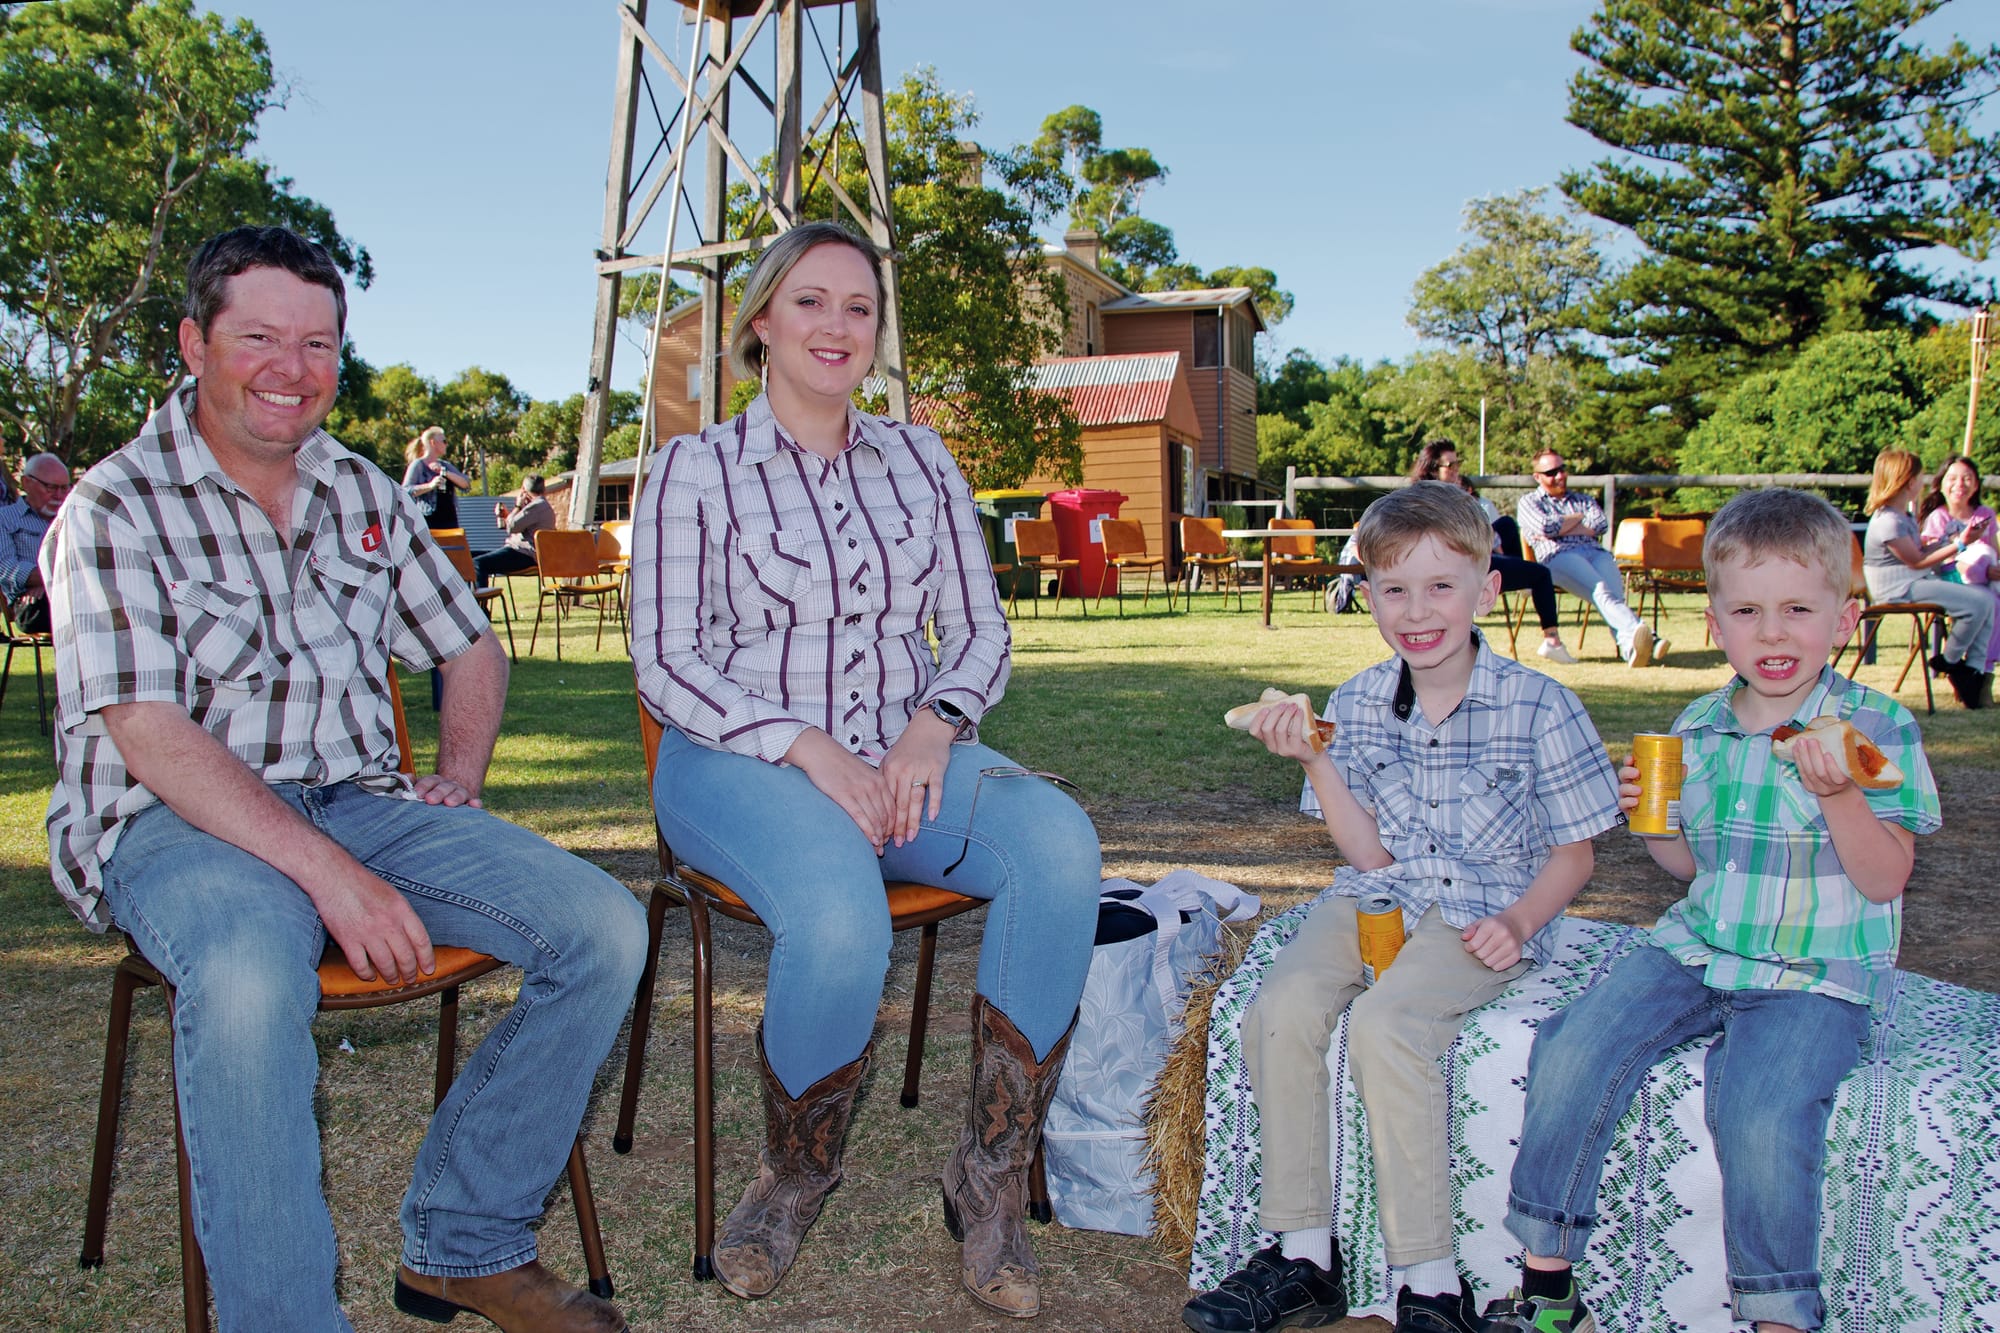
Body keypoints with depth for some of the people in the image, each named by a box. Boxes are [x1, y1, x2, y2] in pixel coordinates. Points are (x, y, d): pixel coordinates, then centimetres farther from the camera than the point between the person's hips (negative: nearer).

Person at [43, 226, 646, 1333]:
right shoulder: (118, 510, -3)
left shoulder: (363, 495, 15)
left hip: (360, 804, 6)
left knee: (601, 929, -15)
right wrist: (330, 874, -25)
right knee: (251, 980, -40)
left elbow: (470, 646, 26)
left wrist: (458, 774, 7)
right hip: (178, 823, -5)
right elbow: (151, 738, -15)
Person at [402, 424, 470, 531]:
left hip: (450, 520, 6)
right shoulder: (418, 465, 1)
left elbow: (466, 484, 7)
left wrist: (445, 472, -8)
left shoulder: (445, 465, 19)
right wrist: (430, 485, -25)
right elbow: (405, 491, -11)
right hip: (429, 521, -6)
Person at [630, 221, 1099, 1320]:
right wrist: (808, 747, -18)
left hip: (907, 750, 4)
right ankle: (794, 1177, -3)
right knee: (840, 918, -36)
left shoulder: (920, 460, 14)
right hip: (744, 762, -3)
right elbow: (666, 665, -4)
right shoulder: (696, 469, 3)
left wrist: (935, 720, -10)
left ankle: (990, 1181, -14)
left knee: (1060, 846, -29)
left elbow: (980, 631, 12)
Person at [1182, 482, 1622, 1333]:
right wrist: (1315, 761, -11)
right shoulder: (1358, 704, 4)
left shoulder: (1538, 708, -6)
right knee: (1278, 1010, -22)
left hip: (1481, 917, -4)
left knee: (1383, 1025, -30)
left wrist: (1518, 922, -17)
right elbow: (1370, 856, 1)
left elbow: (1572, 854, 2)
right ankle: (1302, 1256, -8)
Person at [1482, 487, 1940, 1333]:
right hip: (1695, 948, 4)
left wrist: (1839, 795, -24)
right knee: (1570, 1052, -15)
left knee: (1760, 1115, -29)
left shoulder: (1877, 729, -5)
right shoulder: (1697, 730, 8)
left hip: (1815, 974, -4)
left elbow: (1884, 880, -9)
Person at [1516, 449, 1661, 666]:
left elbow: (1601, 524, 11)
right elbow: (1545, 527, -1)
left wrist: (1560, 528, 4)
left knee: (1614, 593, -31)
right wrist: (1579, 518, 14)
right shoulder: (1528, 502, 22)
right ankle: (1635, 630, -61)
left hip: (1596, 552, 4)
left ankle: (1629, 646, -57)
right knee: (1600, 591, -36)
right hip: (1558, 556, -4)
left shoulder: (1582, 499, 34)